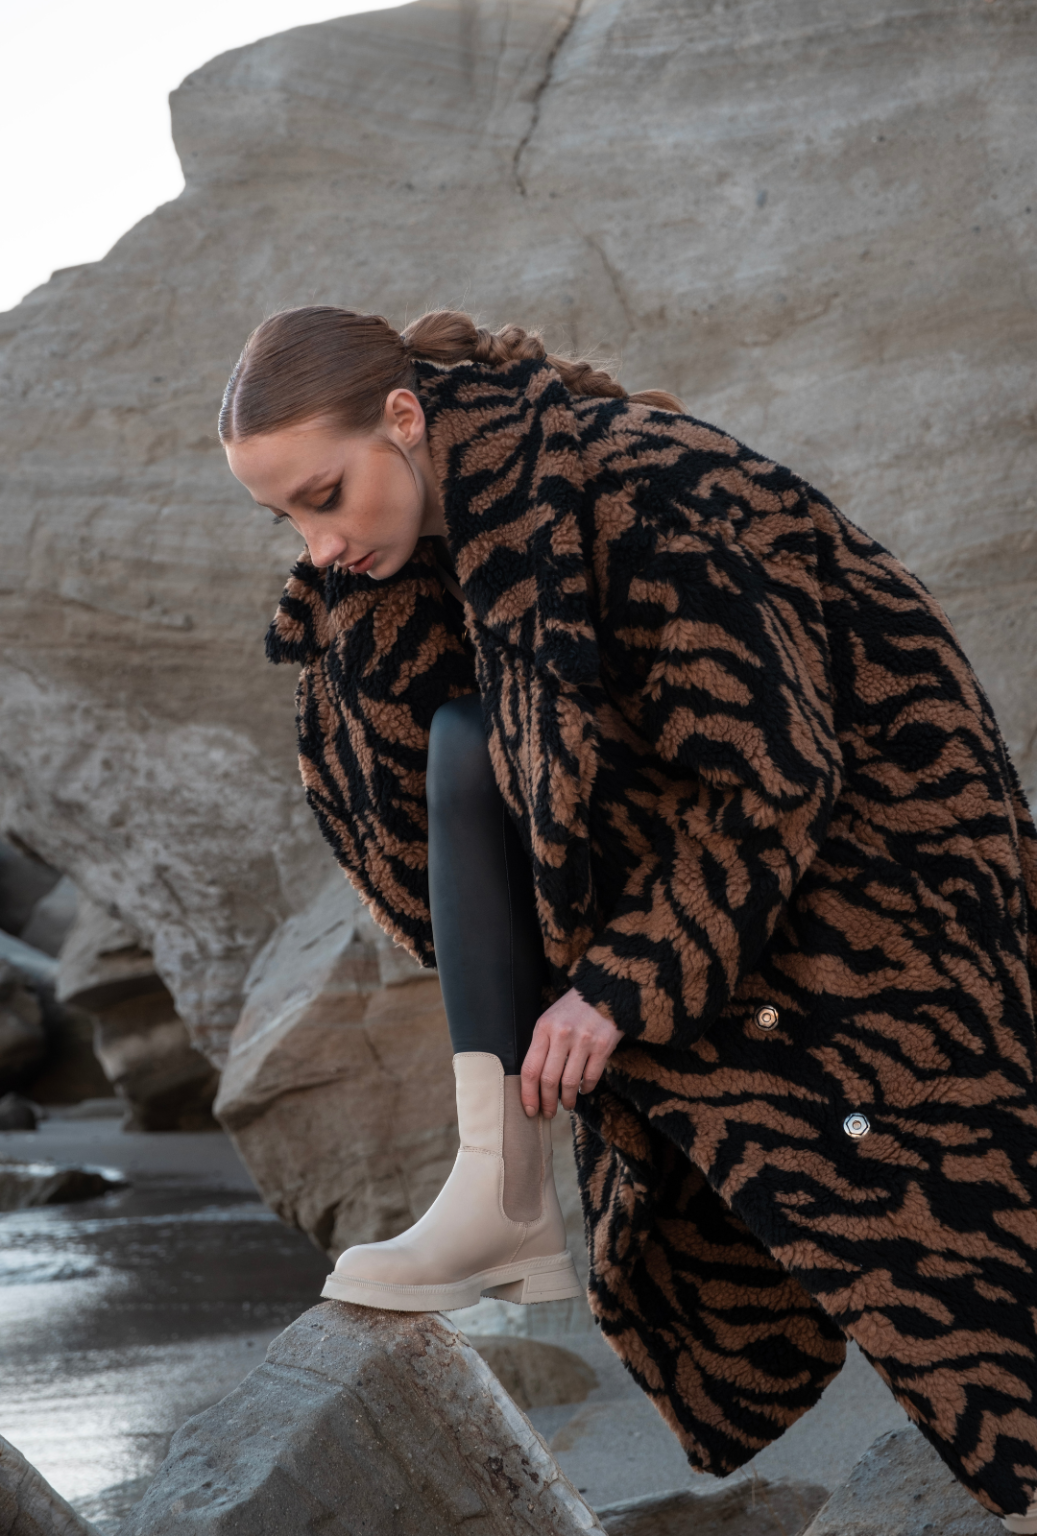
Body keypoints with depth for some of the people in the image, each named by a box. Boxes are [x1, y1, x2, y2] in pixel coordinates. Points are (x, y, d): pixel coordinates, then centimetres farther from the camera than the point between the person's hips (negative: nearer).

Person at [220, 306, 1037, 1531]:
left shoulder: (640, 490, -28)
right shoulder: (447, 522, -4)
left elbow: (771, 770, -27)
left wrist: (621, 982, -28)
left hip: (864, 819, -7)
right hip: (681, 825, 7)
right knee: (464, 751, -14)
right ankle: (507, 1194, -17)